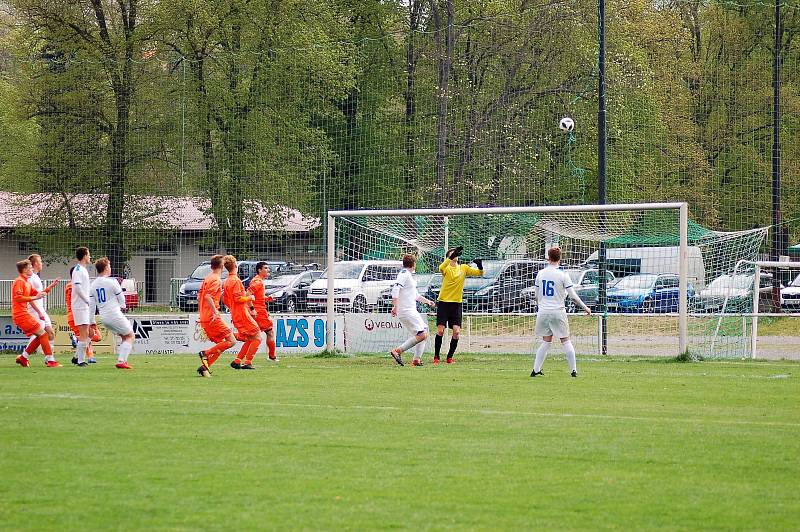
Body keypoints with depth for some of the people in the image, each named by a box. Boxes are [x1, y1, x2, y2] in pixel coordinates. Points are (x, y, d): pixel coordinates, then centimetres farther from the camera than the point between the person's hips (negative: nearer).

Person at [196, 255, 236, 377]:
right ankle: (206, 353, -13)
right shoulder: (216, 280, -10)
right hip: (212, 317, -9)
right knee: (231, 341, -8)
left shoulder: (208, 278, 16)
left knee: (221, 344, 13)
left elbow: (199, 296, 22)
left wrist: (201, 312, 28)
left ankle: (204, 366, 3)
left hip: (204, 318, 9)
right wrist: (215, 312, -25)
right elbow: (208, 296, -23)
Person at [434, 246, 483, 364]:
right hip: (444, 302, -3)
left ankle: (450, 357, 8)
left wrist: (480, 266, -20)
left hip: (457, 303, 3)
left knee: (456, 332, -6)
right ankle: (436, 357, 6)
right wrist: (452, 257, -41)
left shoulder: (463, 268, 7)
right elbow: (441, 268, -29)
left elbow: (479, 273, 3)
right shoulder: (446, 268, -4)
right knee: (440, 330, -5)